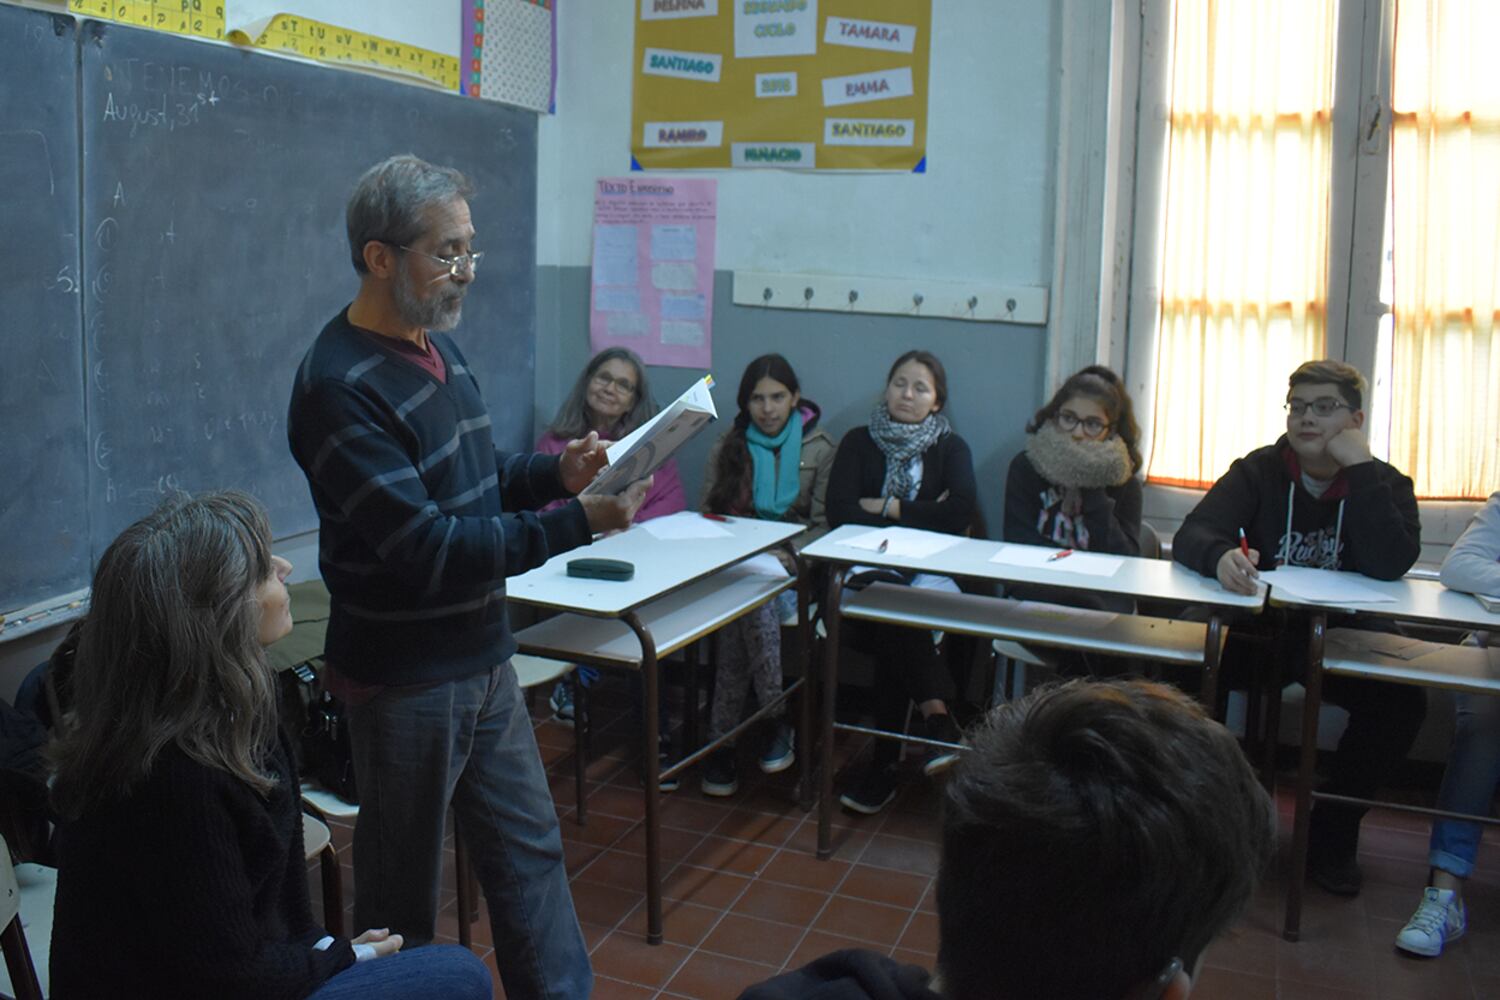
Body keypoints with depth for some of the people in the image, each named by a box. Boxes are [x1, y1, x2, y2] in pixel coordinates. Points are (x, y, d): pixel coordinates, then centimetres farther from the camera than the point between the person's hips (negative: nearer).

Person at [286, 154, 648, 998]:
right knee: (403, 895, 11)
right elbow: (425, 550, -26)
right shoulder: (341, 388, -22)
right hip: (408, 679, -8)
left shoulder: (437, 344, 6)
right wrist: (577, 524, -28)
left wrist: (556, 472, -4)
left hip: (484, 659, 8)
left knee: (531, 848, 18)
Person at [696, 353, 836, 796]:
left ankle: (721, 740, -26)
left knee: (747, 605, -33)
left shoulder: (820, 450, 7)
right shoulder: (726, 449, 14)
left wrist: (788, 554, -17)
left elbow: (825, 524, 1)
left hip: (793, 565, -1)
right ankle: (778, 718, -23)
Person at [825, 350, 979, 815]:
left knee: (892, 629, -33)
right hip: (868, 569, 0)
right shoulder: (859, 442, 14)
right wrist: (922, 514, -6)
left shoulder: (951, 448, 14)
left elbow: (962, 513, -7)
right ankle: (936, 713, -36)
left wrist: (888, 508, -5)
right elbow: (839, 511, -4)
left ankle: (884, 764, -29)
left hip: (928, 570, 0)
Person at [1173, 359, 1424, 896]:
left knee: (1403, 700, -27)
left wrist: (1359, 467, -20)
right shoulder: (1260, 470, 0)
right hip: (1257, 630, 0)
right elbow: (1190, 534, -14)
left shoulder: (1384, 484, 0)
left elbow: (1390, 565, -20)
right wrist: (1221, 555, -39)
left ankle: (1333, 831, -4)